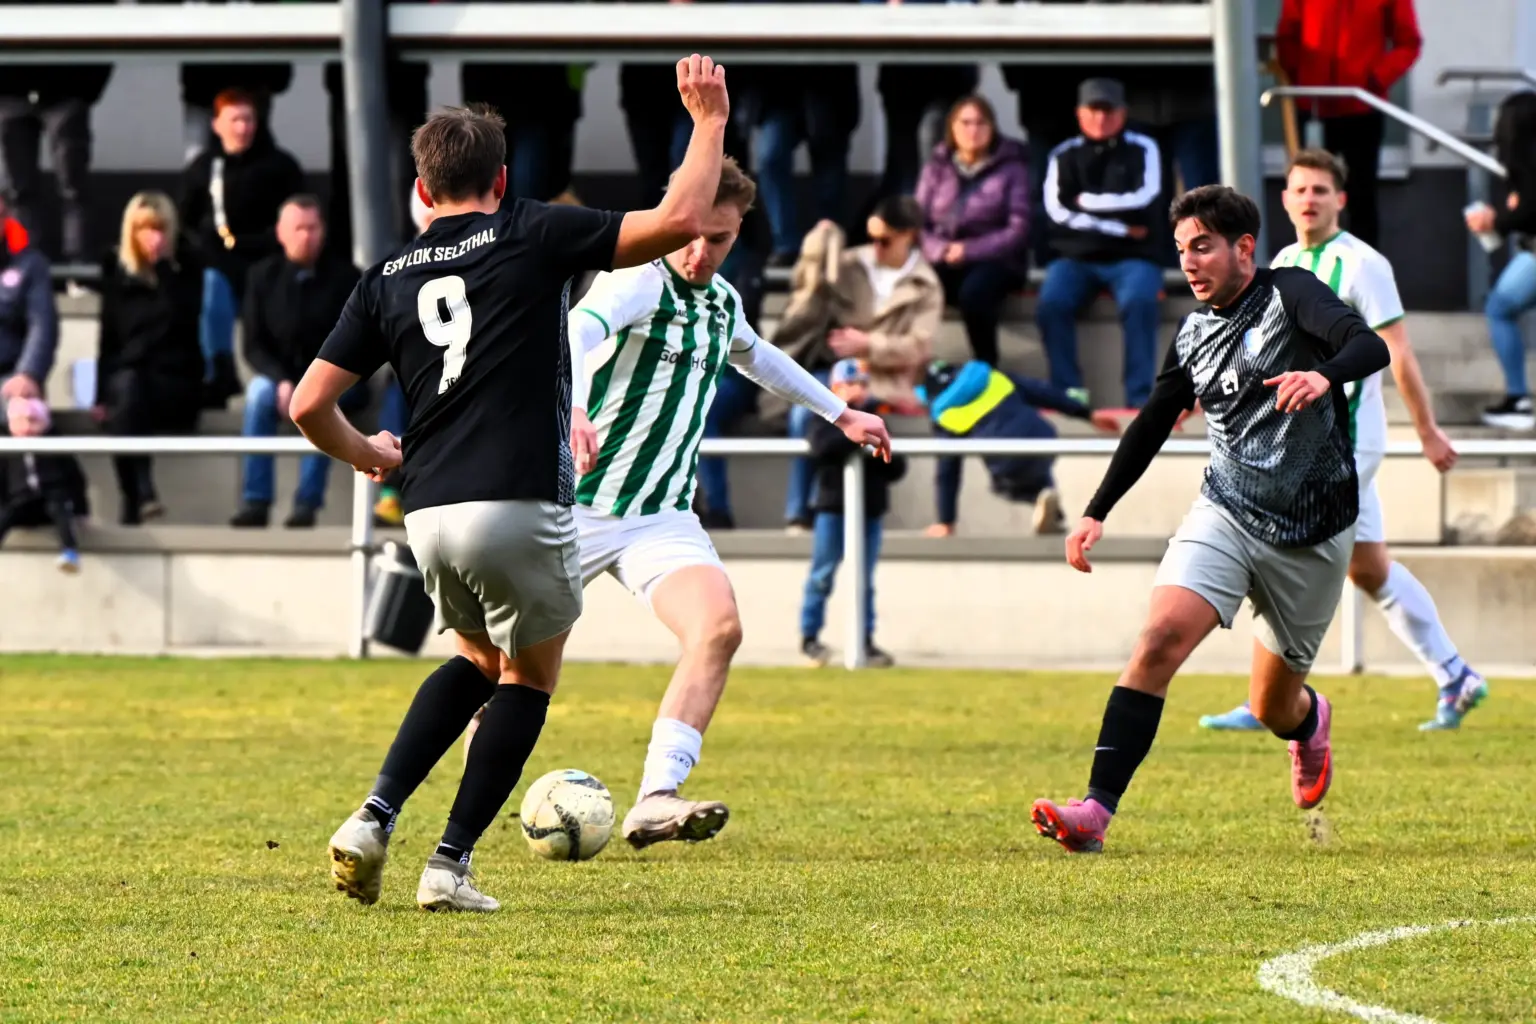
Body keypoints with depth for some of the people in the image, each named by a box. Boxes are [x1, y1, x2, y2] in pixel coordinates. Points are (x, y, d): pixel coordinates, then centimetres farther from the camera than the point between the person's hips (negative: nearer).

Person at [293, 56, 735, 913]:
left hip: (429, 514, 5)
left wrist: (368, 454, 29)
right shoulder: (531, 237, 0)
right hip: (520, 505, -5)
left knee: (479, 661, 27)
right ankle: (452, 866, 7)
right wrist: (710, 121, 7)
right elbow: (679, 221, -7)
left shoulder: (388, 280, 12)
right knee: (528, 679, 14)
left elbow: (309, 405, 9)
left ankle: (374, 819, 11)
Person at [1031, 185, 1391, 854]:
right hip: (1226, 516, 3)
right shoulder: (1194, 333, 8)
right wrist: (1097, 513, 15)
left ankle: (1310, 722, 49)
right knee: (1162, 637, -22)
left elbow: (1370, 347, -24)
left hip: (1313, 534, -3)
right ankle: (1096, 810, -29)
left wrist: (1323, 375, -46)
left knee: (1273, 708, 8)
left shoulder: (1290, 294, -8)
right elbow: (1153, 424, 19)